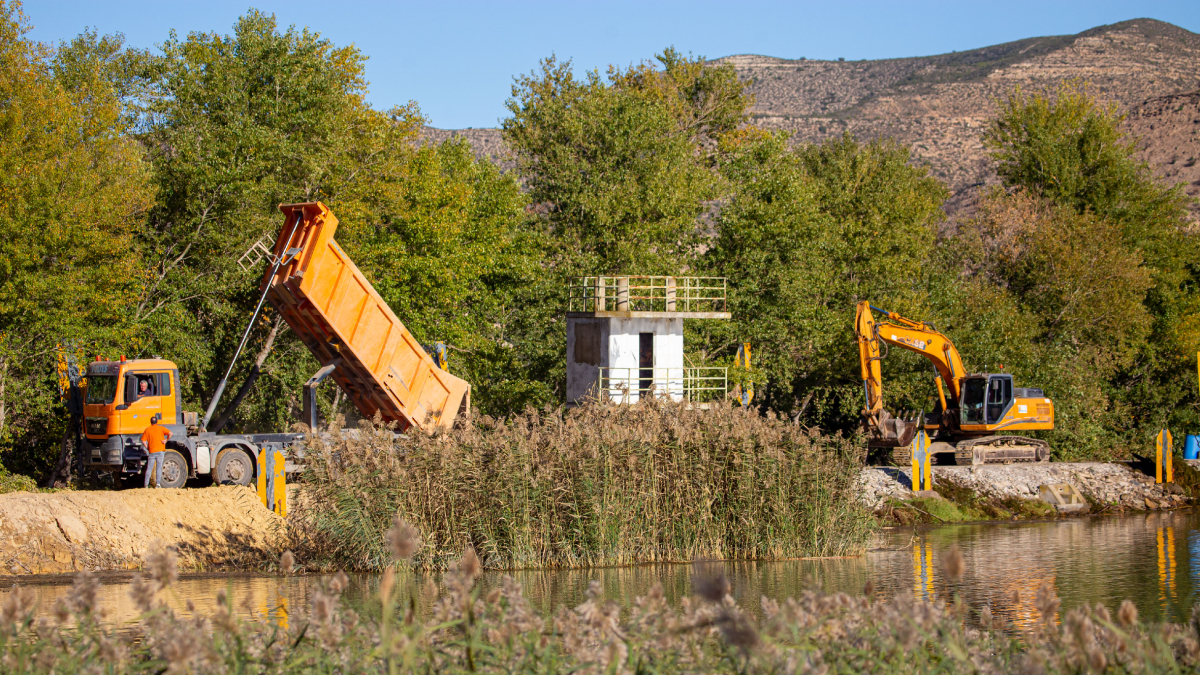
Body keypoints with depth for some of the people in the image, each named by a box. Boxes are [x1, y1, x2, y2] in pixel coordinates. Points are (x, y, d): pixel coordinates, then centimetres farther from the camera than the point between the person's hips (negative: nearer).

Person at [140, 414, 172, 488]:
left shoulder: (147, 430, 6)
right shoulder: (161, 428, 4)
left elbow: (143, 440, -2)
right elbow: (170, 433, -8)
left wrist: (147, 448, 7)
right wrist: (166, 440, 1)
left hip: (151, 451, 0)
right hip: (160, 450, 0)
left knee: (149, 468, 6)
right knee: (159, 467, 1)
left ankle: (146, 484, 3)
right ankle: (158, 484, -6)